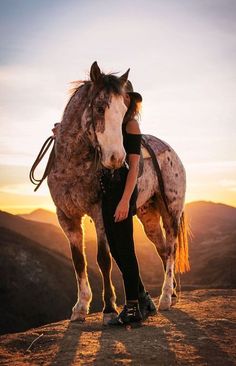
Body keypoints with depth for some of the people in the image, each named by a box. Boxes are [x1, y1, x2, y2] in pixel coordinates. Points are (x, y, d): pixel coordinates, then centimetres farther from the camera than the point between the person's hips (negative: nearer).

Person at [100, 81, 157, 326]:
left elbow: (134, 166, -14)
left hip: (122, 188, -9)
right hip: (107, 189, 9)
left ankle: (133, 309, 7)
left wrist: (125, 201, -22)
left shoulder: (130, 124, -8)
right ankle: (143, 301, 24)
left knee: (123, 248, -4)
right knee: (116, 249, 12)